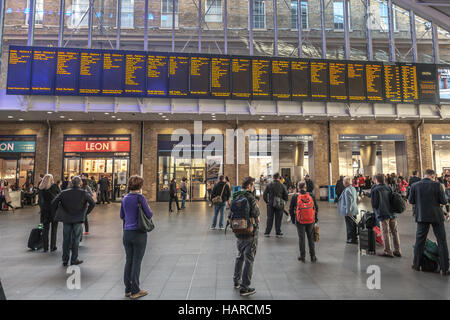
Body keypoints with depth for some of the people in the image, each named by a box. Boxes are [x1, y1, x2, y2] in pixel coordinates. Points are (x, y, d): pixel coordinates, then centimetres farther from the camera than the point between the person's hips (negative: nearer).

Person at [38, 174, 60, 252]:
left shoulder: (40, 188, 2)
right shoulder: (54, 186, -9)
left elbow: (39, 200, 9)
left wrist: (41, 208, 19)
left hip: (44, 210, 3)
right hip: (54, 210, -3)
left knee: (45, 229, 9)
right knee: (54, 228, 7)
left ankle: (45, 248, 12)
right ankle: (53, 247, 8)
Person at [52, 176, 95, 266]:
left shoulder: (64, 192, 1)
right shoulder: (83, 193, -6)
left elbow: (53, 203, -4)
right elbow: (92, 203, -13)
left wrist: (57, 212, 8)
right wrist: (86, 213, -2)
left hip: (66, 219, 2)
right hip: (78, 219, -2)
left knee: (66, 240, 12)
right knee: (75, 239, 7)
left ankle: (65, 260, 19)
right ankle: (74, 259, 12)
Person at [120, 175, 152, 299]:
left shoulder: (125, 199, 5)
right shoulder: (140, 198, -13)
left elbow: (122, 216, 16)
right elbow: (149, 215, -10)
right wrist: (150, 211, 10)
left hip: (127, 233, 6)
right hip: (139, 233, -6)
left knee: (128, 260, 14)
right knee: (136, 261, 3)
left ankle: (128, 289, 23)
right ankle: (135, 291, 12)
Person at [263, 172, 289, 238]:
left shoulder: (269, 185, -3)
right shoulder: (282, 186, -4)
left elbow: (264, 195, -3)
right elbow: (286, 196, -1)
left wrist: (267, 201, 9)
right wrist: (283, 201, 14)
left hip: (270, 204, 1)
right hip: (279, 205, -1)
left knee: (269, 218, 8)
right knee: (278, 219, 8)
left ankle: (267, 232, 11)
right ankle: (278, 233, 13)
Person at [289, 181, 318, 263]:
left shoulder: (295, 197, -6)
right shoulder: (311, 196, -1)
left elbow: (291, 209, -1)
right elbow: (316, 208, 7)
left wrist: (293, 219, 10)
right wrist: (315, 218, 17)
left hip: (300, 221, -2)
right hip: (310, 221, 2)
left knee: (301, 238, 9)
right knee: (311, 238, 13)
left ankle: (302, 256, 16)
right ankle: (313, 257, 19)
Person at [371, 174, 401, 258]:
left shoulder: (375, 190, -9)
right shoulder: (388, 188, 8)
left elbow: (374, 204, -10)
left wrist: (376, 211, 8)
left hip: (383, 214, -6)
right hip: (392, 213, 6)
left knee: (385, 233, 1)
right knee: (395, 232, 13)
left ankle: (388, 251, 5)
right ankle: (397, 251, 20)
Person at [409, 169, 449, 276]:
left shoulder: (415, 186, -6)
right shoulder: (437, 185, -11)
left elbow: (411, 201, -2)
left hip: (422, 216, 2)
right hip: (436, 216, -1)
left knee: (419, 241, 12)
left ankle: (416, 265, 20)